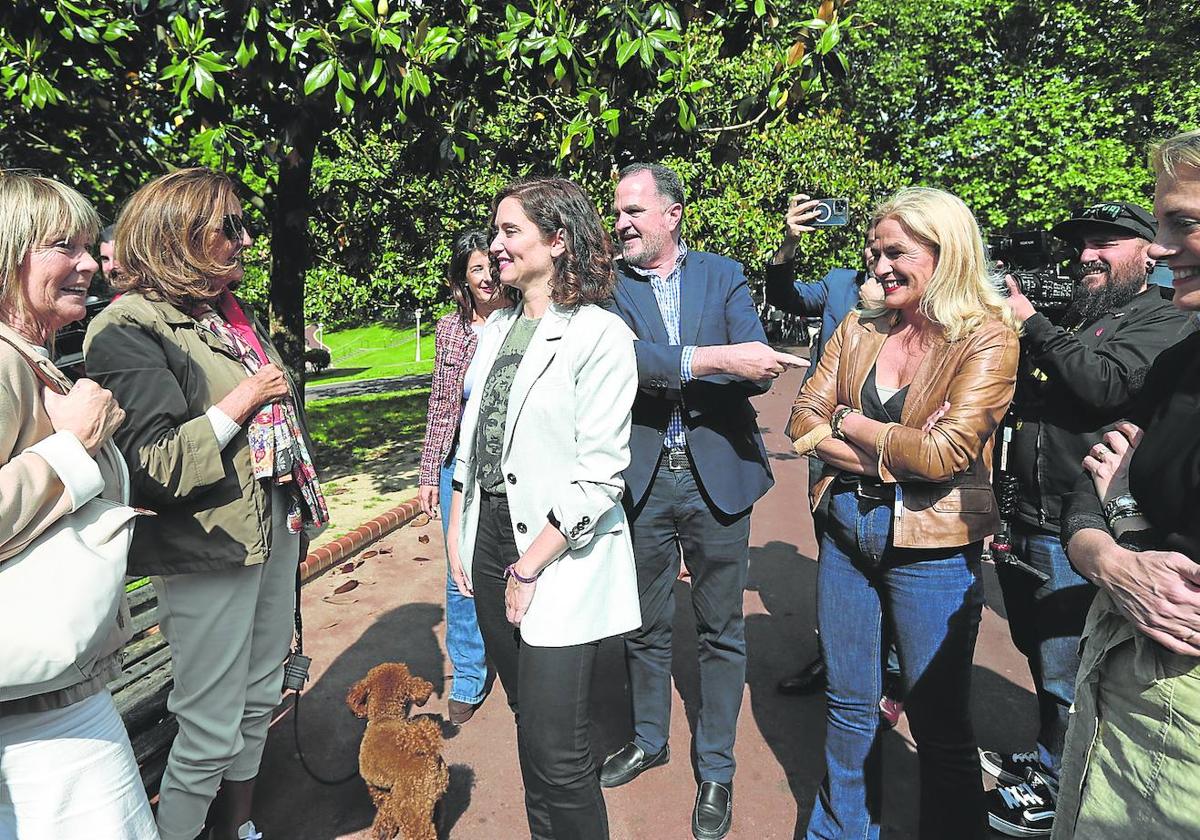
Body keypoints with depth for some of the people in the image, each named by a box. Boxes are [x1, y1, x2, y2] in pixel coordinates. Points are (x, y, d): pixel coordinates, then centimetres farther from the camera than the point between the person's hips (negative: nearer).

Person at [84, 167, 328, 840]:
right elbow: (153, 464, -21)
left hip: (276, 528, 8)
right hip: (209, 550, -8)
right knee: (212, 729, 2)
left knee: (260, 700, 20)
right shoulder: (129, 329, -14)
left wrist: (304, 512, 20)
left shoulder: (236, 314, 12)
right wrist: (243, 399, -17)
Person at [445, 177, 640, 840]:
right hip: (490, 537, 7)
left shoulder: (599, 335, -13)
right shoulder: (497, 328, 10)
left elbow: (599, 476, -16)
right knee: (527, 719, 19)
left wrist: (530, 567, -15)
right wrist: (458, 536, 11)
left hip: (561, 558, -7)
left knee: (554, 754, -1)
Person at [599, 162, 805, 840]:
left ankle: (717, 770, 30)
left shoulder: (724, 275, 3)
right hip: (642, 479, 0)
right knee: (646, 626, 17)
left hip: (718, 475, 0)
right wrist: (714, 359, -26)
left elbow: (760, 370, -8)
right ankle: (650, 740, 41)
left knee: (722, 632, 11)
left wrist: (665, 376, -19)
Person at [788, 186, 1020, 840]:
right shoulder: (859, 330, 5)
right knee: (848, 705, 19)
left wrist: (848, 423, -8)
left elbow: (943, 454, -19)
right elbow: (804, 419, 0)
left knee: (940, 726, 9)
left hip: (932, 548, -5)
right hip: (846, 532, 5)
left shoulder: (987, 337, -10)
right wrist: (896, 454, -13)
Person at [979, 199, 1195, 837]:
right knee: (1039, 655, 23)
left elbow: (1108, 383, -25)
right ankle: (1046, 753, 43)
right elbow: (1012, 394, 19)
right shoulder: (1067, 322, 15)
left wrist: (1032, 322, -18)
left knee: (1066, 675, 7)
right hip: (1026, 526, 7)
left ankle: (1058, 785, 28)